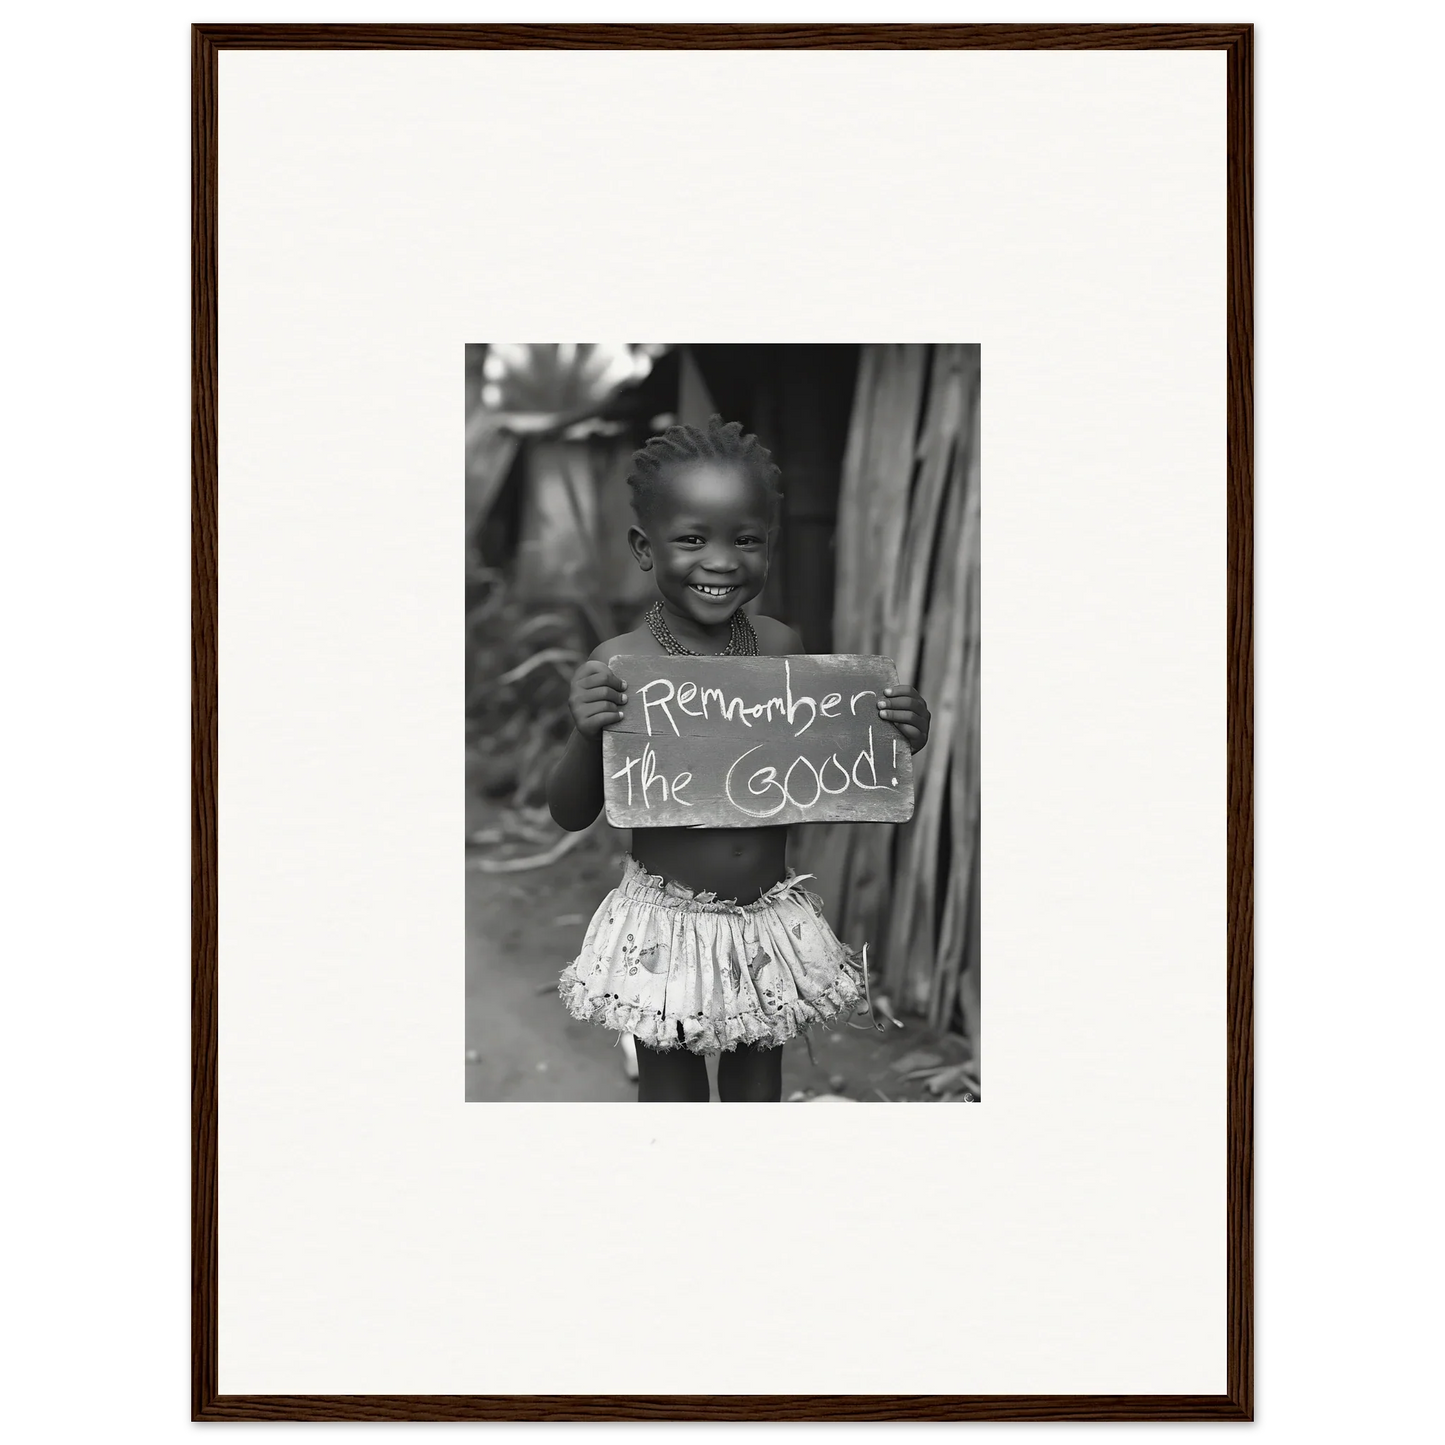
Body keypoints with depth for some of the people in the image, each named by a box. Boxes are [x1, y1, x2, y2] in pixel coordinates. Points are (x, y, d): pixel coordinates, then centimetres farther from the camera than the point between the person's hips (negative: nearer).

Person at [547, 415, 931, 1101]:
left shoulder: (782, 648, -4)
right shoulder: (620, 664, -15)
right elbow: (572, 814, -7)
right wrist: (587, 734, -26)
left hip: (770, 913, 3)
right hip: (665, 921, -3)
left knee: (758, 1080, 20)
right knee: (670, 1088, 13)